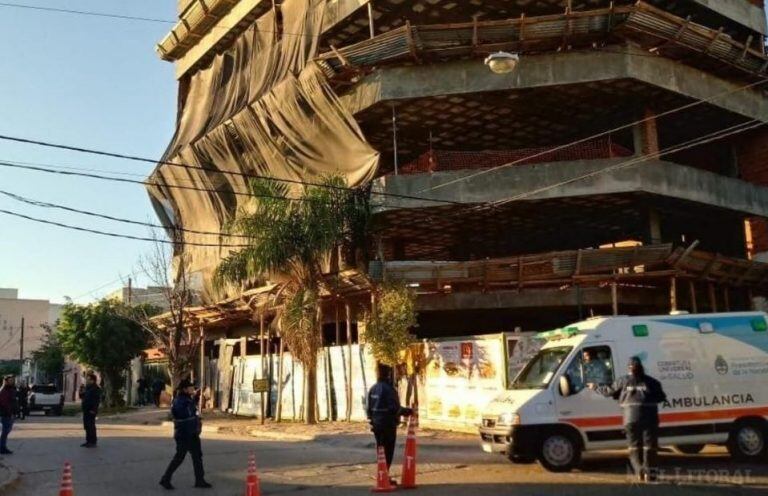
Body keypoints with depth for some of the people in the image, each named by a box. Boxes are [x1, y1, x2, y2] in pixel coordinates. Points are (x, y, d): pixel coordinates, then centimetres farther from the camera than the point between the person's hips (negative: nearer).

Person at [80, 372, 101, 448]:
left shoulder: (96, 388, -12)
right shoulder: (86, 387, 16)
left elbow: (97, 400, -17)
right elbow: (82, 396, 25)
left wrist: (93, 409, -22)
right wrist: (81, 394, 3)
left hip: (91, 411, -9)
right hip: (86, 410, 9)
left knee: (91, 426, -7)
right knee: (86, 426, 12)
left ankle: (93, 442, -3)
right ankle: (88, 441, 20)